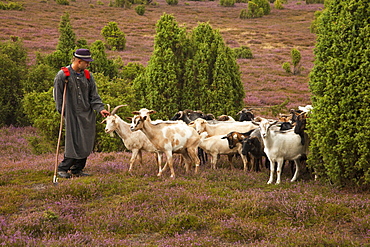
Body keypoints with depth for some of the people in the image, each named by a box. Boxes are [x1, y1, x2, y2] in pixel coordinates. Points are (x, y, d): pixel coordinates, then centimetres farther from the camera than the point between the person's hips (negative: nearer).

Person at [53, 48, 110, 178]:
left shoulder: (88, 76, 8)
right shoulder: (63, 75, -6)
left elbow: (93, 96, 8)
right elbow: (58, 96, -1)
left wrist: (100, 109, -7)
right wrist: (63, 112, -5)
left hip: (87, 115, 5)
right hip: (72, 115, -5)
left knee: (86, 144, 4)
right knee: (73, 143, -8)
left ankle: (77, 170, 15)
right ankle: (62, 169, 7)